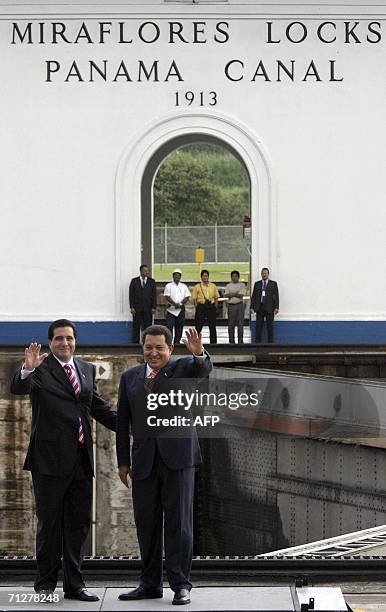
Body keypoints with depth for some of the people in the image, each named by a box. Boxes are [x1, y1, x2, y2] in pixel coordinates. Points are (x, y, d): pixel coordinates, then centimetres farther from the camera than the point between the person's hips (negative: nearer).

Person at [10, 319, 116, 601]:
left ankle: (74, 584, 17)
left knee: (79, 524, 9)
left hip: (81, 460, 6)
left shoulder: (87, 369, 14)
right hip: (50, 460, -5)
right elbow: (18, 388, -23)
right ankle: (45, 584, 11)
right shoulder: (40, 369, -4)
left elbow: (99, 407, 20)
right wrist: (27, 369, -43)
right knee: (49, 523, 2)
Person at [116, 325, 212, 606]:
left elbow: (204, 369, -20)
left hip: (177, 457, -4)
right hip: (144, 461, 4)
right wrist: (123, 461, 10)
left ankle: (181, 585, 1)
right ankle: (150, 584, 17)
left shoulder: (183, 368, 4)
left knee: (179, 522, -3)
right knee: (146, 524, 8)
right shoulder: (130, 377, 13)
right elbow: (123, 421, 14)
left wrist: (199, 353, -42)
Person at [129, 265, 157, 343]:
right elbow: (131, 294, 3)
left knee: (147, 327, -1)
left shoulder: (152, 281, 8)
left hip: (148, 308, 1)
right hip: (137, 308, -1)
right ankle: (135, 342, 5)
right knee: (136, 327, 1)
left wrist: (154, 307, -2)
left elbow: (154, 295, 5)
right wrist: (132, 307, -6)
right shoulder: (134, 281, 5)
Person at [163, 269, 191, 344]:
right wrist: (175, 304, -16)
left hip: (180, 309, 2)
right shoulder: (169, 286, 4)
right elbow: (167, 297, -5)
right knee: (169, 326, -11)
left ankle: (177, 342, 7)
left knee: (179, 326, 2)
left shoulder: (183, 286, 12)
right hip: (171, 309, -2)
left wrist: (180, 304, -12)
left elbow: (187, 297, 4)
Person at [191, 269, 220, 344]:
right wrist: (197, 307, -5)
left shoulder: (213, 286, 10)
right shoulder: (197, 287, 4)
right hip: (201, 306, -2)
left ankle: (213, 342, 8)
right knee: (198, 326, -2)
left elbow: (216, 297, 12)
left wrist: (215, 307, 3)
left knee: (212, 326, 3)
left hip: (211, 307, 2)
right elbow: (194, 298, 3)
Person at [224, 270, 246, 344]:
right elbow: (226, 295, -1)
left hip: (239, 305, -2)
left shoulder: (242, 285, 7)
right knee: (231, 324, 1)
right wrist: (236, 294, -10)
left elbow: (241, 295, -7)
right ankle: (231, 341, 5)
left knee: (240, 324, -4)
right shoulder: (228, 285, 13)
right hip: (231, 305, 2)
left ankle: (240, 341, -2)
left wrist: (231, 294, -4)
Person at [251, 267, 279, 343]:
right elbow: (253, 296, 10)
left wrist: (276, 307, -7)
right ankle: (257, 342, 4)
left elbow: (276, 296, 2)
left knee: (270, 326, 0)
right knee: (258, 326, 0)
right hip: (259, 307, 2)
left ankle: (270, 342, 4)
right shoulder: (257, 284, 12)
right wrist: (252, 307, 1)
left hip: (269, 308, -2)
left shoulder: (273, 283, 6)